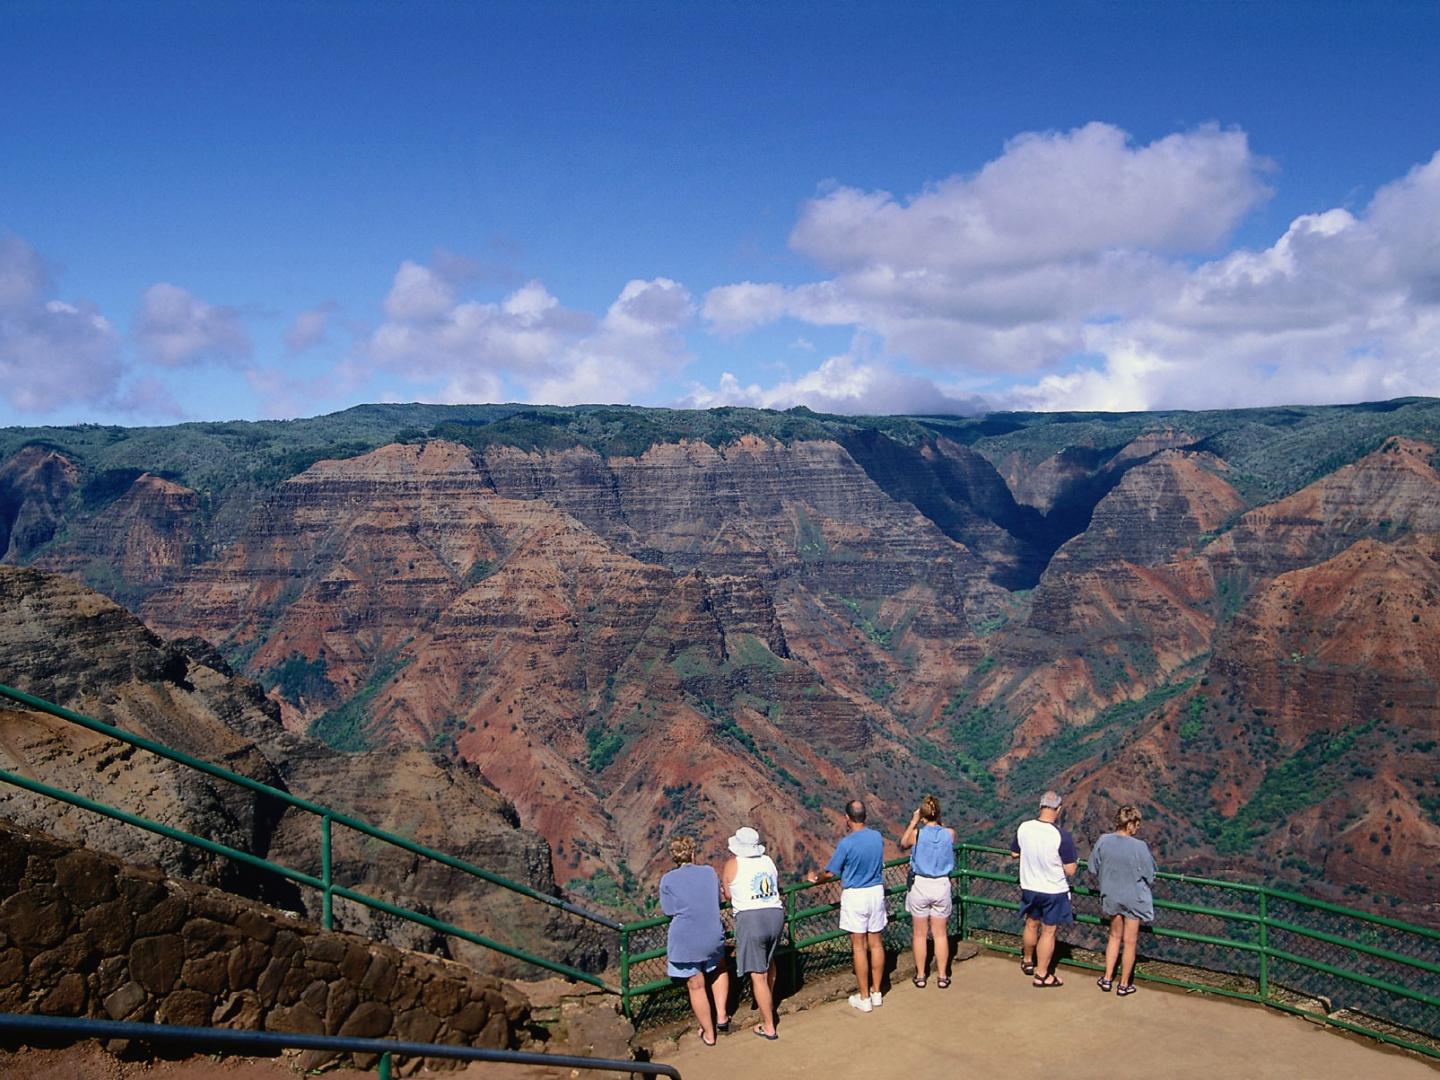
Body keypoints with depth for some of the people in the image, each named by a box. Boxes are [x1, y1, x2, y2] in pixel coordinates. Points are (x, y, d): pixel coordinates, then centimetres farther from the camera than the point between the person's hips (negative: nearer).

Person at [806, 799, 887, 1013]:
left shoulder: (846, 844, -19)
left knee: (859, 946, 3)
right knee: (875, 943, 14)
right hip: (876, 891, 5)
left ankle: (864, 998, 10)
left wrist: (815, 877, 10)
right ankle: (876, 992, 23)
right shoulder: (877, 837, -2)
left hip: (855, 896, -5)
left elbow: (830, 873, -11)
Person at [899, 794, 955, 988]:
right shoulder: (949, 833, -9)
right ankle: (942, 977, 18)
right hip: (942, 886, 1)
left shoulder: (917, 833, -13)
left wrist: (913, 822, 6)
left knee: (919, 934, 12)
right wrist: (937, 822, 8)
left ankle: (920, 976, 19)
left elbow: (902, 845, 8)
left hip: (920, 885, -1)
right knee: (940, 934, 13)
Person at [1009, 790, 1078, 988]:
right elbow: (1070, 870, -20)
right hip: (1054, 891, -4)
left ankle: (1027, 962, 44)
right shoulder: (1062, 837, -26)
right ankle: (1041, 975, 21)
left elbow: (1014, 853, 4)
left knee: (1031, 924, 25)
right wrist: (1075, 862, 1)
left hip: (1029, 888, 4)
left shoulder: (1024, 828, -12)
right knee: (1048, 931, 10)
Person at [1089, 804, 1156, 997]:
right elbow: (1150, 876, -13)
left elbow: (1093, 868, -2)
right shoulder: (1139, 847, -25)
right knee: (1130, 941, 13)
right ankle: (1124, 984, 25)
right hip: (1134, 899, -4)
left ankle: (1107, 978, 27)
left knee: (1115, 936, 24)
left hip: (1111, 896, 4)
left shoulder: (1103, 841, -14)